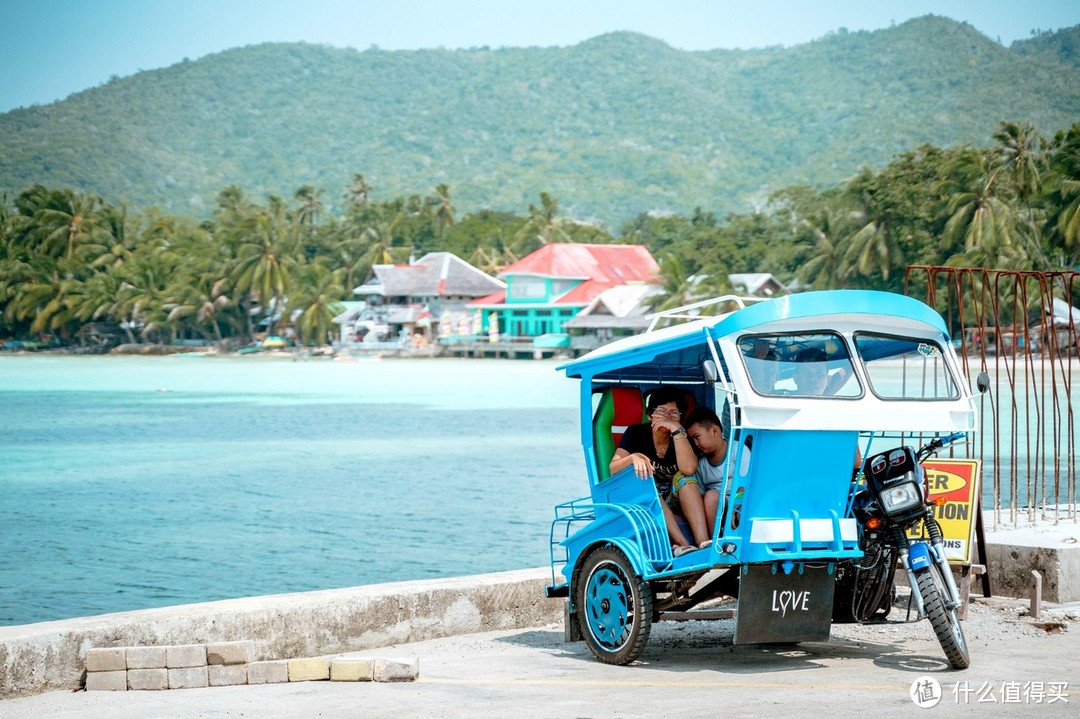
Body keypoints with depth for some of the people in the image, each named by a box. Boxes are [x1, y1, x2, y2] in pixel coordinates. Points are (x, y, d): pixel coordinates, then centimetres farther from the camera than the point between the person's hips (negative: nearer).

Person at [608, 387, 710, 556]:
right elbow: (612, 469, -13)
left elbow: (689, 469, -22)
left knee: (683, 478, -23)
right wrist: (633, 458, -34)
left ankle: (702, 541, -43)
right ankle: (682, 543, -47)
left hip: (672, 507, 2)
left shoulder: (682, 438, 0)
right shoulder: (636, 433, -3)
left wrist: (677, 430, -23)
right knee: (644, 481, -30)